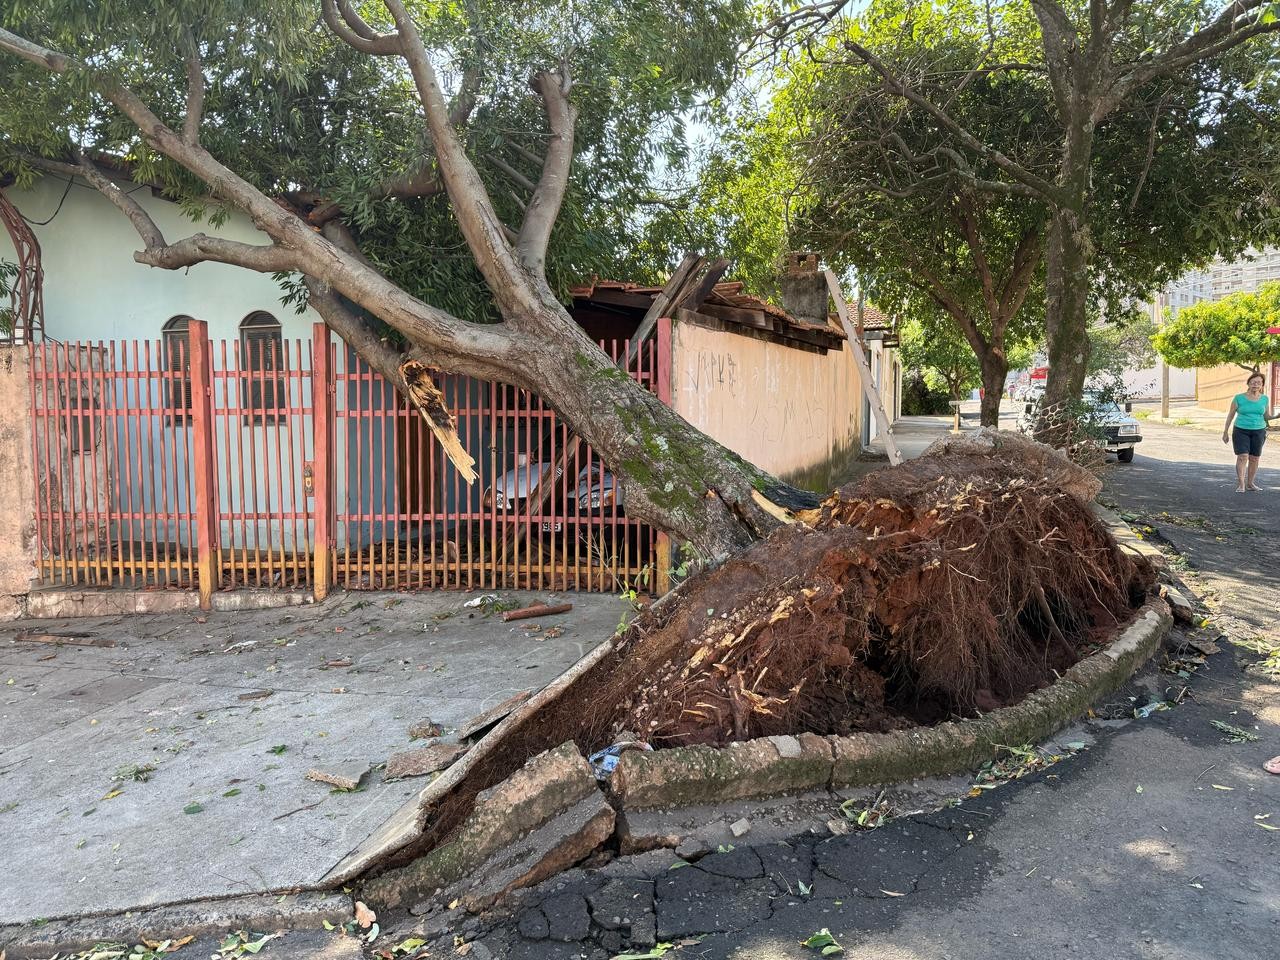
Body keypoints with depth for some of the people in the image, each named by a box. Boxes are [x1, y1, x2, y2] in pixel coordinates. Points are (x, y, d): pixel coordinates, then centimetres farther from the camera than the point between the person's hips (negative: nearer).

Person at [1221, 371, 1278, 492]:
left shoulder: (1265, 399, 4)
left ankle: (1250, 483, 12)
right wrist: (1225, 432, 2)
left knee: (1254, 458, 3)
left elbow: (1266, 416, 14)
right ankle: (1241, 484, -11)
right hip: (1241, 431, -3)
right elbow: (1230, 415, 2)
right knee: (1242, 456, -12)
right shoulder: (1239, 398, -4)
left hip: (1258, 432, 3)